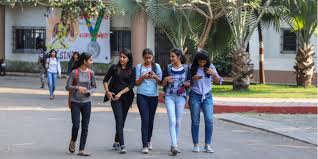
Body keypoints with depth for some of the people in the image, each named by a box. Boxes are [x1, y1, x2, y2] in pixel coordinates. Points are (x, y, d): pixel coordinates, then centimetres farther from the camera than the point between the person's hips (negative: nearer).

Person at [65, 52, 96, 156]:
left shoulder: (91, 73, 2)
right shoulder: (75, 72, -8)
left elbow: (94, 87, 11)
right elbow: (67, 87, -6)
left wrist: (90, 92, -10)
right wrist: (77, 87, -21)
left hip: (86, 102, 3)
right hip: (75, 102, -3)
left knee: (85, 127, 1)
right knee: (76, 125, -8)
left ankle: (82, 150, 7)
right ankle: (73, 142, 22)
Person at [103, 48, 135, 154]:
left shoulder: (132, 70, 4)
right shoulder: (114, 68, 3)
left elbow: (131, 85, -3)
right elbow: (105, 80, 7)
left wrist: (120, 93, -11)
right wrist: (107, 91, -7)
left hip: (126, 97, 2)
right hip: (115, 97, -2)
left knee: (122, 120, 10)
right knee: (119, 119, -13)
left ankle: (116, 142, 27)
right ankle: (122, 145, -18)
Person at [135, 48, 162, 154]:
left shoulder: (156, 66, 7)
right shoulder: (139, 67, 4)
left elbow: (160, 82, 6)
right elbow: (137, 83, 3)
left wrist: (155, 76, -13)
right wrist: (143, 77, -15)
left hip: (153, 96, 2)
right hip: (142, 96, -2)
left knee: (151, 119, 10)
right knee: (145, 119, -11)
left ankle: (149, 140, 31)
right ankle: (144, 146, -13)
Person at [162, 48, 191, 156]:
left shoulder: (186, 68, 2)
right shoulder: (168, 68, 2)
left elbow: (189, 83, 9)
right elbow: (163, 84, 6)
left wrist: (187, 84, -13)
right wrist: (166, 80, -15)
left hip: (181, 96, 1)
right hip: (169, 96, -1)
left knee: (178, 122, 7)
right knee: (172, 120, -13)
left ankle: (174, 145, 19)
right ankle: (174, 146, -17)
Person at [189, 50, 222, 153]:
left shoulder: (210, 67, 2)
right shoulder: (192, 68, -3)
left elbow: (218, 82, 4)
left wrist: (214, 74, -16)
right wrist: (193, 78, -17)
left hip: (207, 96, 1)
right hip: (195, 95, -1)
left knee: (209, 120, -8)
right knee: (195, 121, 2)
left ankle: (207, 145, -1)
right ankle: (196, 145, 9)